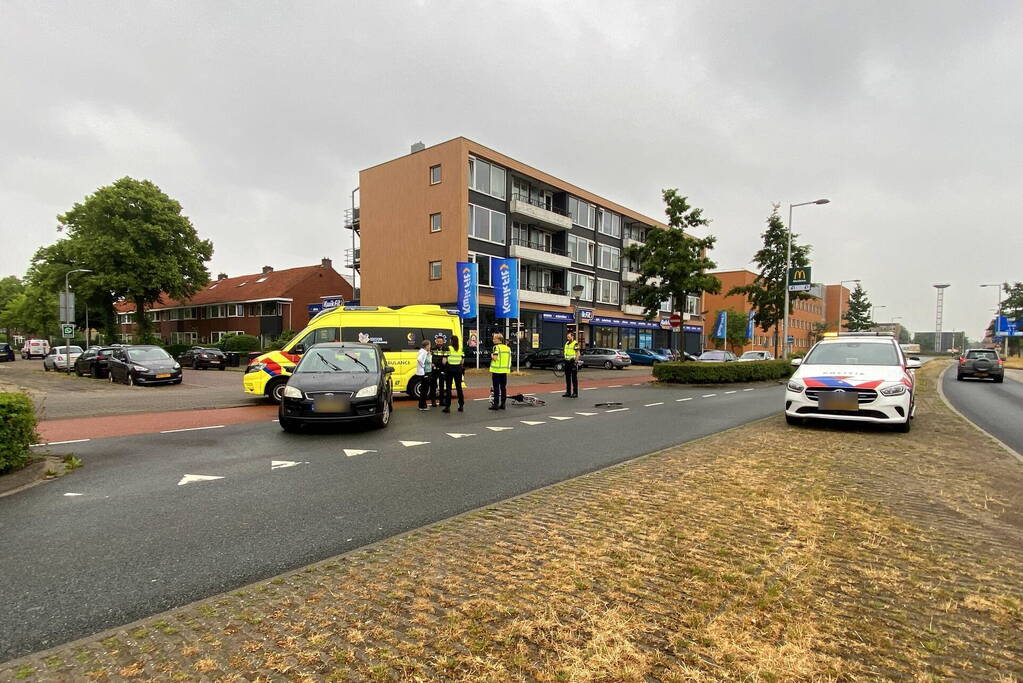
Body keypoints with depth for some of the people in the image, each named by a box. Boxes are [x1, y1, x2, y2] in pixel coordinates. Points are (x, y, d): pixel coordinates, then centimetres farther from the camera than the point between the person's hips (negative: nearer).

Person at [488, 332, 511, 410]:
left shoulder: (496, 347, -9)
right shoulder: (508, 348, 10)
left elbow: (495, 358, -20)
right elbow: (509, 359, 11)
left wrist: (491, 355, -2)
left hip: (496, 370, -6)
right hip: (505, 370, 6)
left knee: (496, 387, -1)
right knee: (503, 387, 10)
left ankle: (496, 404, 0)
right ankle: (502, 404, 14)